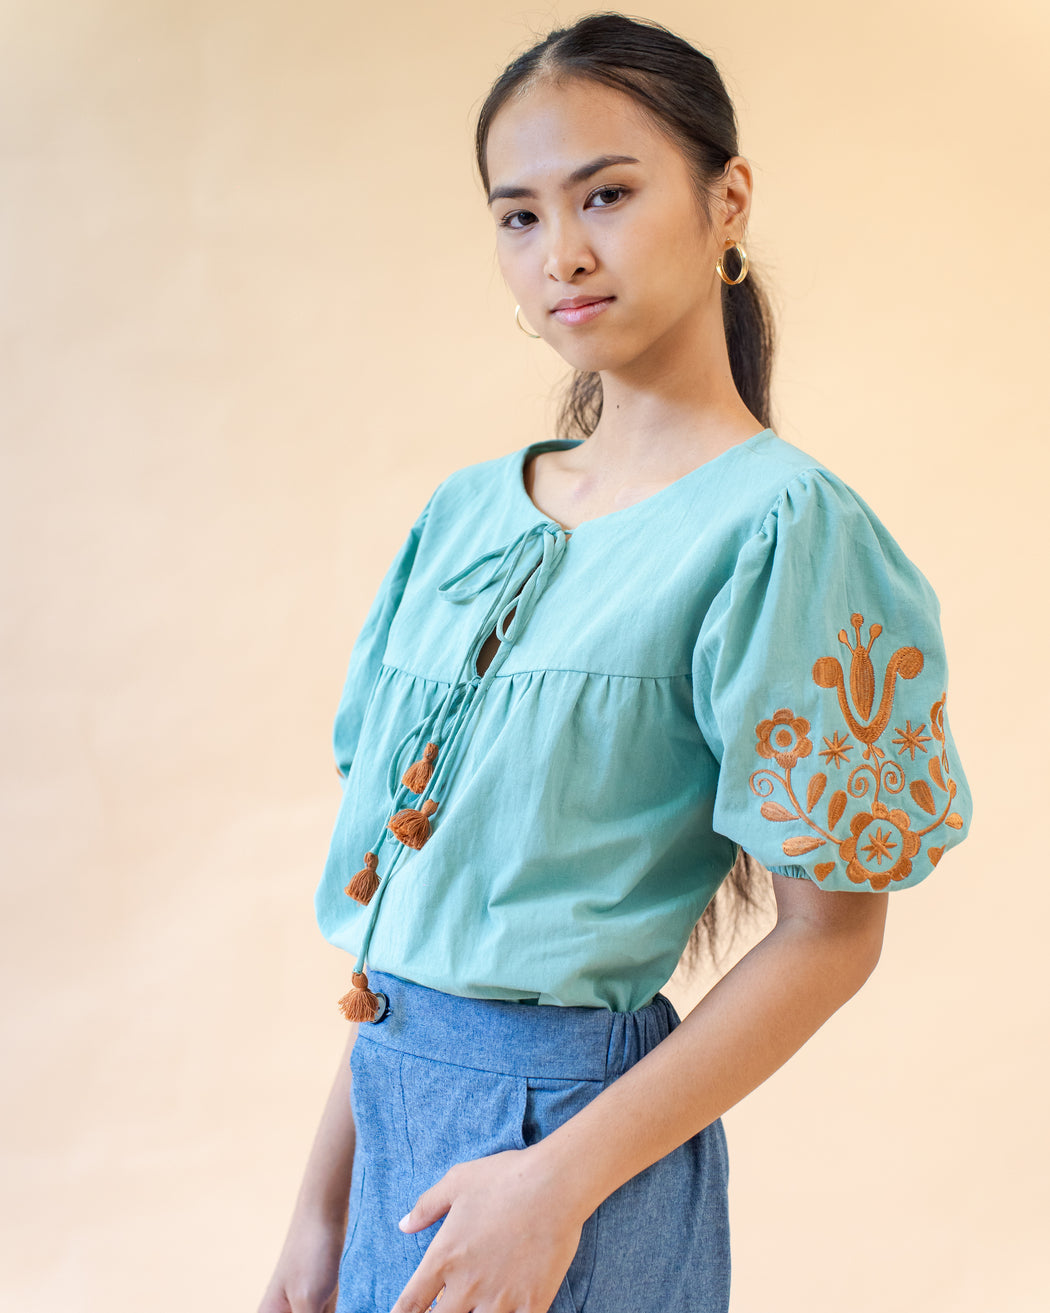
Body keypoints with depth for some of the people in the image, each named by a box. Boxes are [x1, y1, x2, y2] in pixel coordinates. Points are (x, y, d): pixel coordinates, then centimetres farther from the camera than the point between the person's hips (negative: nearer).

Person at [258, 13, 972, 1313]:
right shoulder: (467, 511, 5)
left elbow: (832, 932, -13)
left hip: (571, 1103, -6)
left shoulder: (779, 523, -13)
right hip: (397, 1098, 6)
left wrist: (558, 1181, -18)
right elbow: (402, 904, 7)